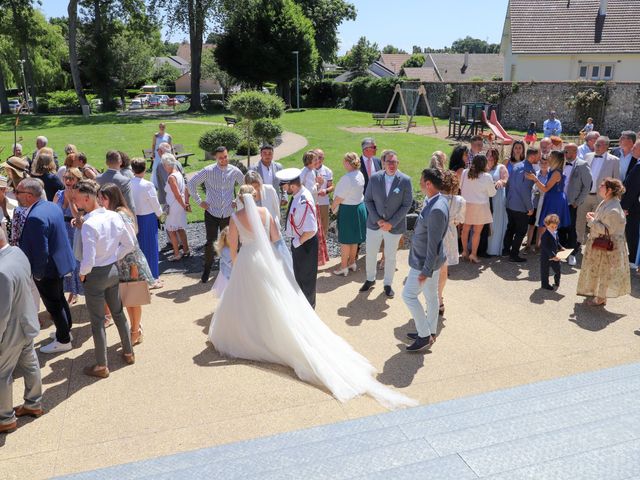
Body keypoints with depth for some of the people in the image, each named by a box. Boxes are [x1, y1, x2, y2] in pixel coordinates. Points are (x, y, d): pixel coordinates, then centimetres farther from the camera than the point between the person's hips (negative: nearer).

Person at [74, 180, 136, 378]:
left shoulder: (89, 224, -25)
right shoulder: (114, 216, -4)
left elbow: (89, 260, -27)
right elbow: (129, 244, 4)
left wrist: (82, 273, -8)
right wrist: (114, 258, 8)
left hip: (95, 275, -7)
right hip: (113, 271, 7)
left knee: (97, 321, 7)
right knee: (118, 313, 22)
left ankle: (101, 366, 20)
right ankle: (128, 353, 36)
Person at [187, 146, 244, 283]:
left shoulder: (235, 171, -2)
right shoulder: (208, 171, -9)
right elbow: (191, 184, -1)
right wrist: (199, 201, -2)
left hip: (228, 213, 2)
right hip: (212, 212, -2)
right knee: (210, 241, -2)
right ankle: (207, 267, 17)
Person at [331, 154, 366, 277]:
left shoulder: (347, 178, -25)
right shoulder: (360, 174, 0)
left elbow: (339, 197, -20)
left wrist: (333, 206, 1)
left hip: (348, 210, -8)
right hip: (359, 206, 8)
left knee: (345, 240, 3)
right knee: (354, 238, 18)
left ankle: (344, 267, 13)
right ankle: (352, 263, 31)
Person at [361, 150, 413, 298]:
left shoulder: (405, 180, -11)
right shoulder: (374, 178, -6)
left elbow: (407, 205, -9)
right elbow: (368, 200, -1)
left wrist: (391, 223, -14)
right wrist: (377, 220, -12)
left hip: (394, 226, -2)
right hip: (374, 224, 2)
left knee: (390, 257, 11)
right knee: (370, 254, 14)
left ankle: (388, 284, 30)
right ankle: (370, 279, 37)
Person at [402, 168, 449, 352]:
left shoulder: (436, 210, -29)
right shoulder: (437, 202, 3)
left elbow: (434, 244, -27)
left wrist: (425, 271, -21)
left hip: (425, 262, -10)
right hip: (429, 260, 10)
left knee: (409, 295, 1)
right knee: (431, 295, 18)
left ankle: (425, 335, 9)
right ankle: (430, 332, 33)